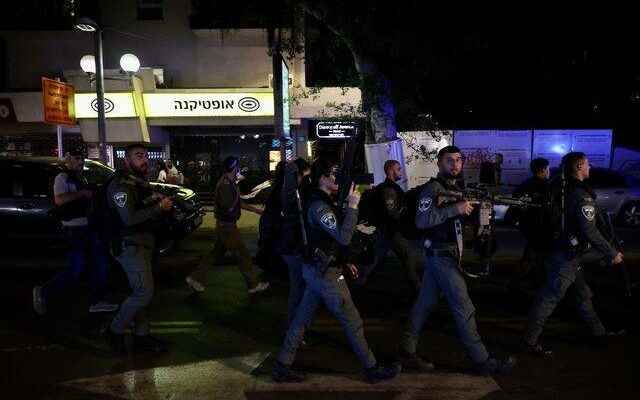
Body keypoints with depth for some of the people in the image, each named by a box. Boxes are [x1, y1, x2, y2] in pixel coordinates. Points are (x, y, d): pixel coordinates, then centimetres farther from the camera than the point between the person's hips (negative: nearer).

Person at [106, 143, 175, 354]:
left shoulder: (138, 183, 15)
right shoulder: (121, 185, -16)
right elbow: (129, 218, -26)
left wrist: (159, 202, 7)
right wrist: (159, 207, -21)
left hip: (142, 243, 10)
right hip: (129, 245, -10)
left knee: (141, 292, 13)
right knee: (144, 293, -12)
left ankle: (141, 336, 22)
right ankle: (116, 330, 7)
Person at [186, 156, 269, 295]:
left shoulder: (228, 182, 11)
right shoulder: (226, 184, -21)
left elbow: (238, 203, 18)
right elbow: (229, 207, -25)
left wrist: (256, 210, 18)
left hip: (224, 225, 10)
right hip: (227, 226, -10)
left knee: (216, 253, 17)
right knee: (243, 254, -1)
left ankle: (196, 278, 22)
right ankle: (253, 285, 8)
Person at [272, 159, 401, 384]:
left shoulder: (318, 202, 13)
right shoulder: (319, 205, -19)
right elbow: (344, 237, -28)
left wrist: (343, 262, 18)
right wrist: (352, 206, -23)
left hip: (316, 269, 10)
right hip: (325, 273, -10)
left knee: (301, 320, 13)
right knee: (353, 323, 2)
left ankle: (282, 367, 20)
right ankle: (372, 369, 15)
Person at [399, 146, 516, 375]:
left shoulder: (455, 189, 16)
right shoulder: (433, 188, -13)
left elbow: (460, 219, 18)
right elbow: (421, 220, -23)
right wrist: (454, 209, -25)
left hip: (442, 256, 9)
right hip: (441, 256, -9)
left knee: (425, 304, 11)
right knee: (464, 309, -3)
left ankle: (407, 353, 18)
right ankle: (483, 362, 7)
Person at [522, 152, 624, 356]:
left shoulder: (563, 189, 6)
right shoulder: (582, 196, -20)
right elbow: (590, 232, -21)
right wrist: (612, 253, -12)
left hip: (562, 251, 10)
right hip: (566, 257, -10)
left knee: (583, 294, 22)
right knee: (549, 298, -3)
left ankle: (599, 332, 37)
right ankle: (530, 341, 4)